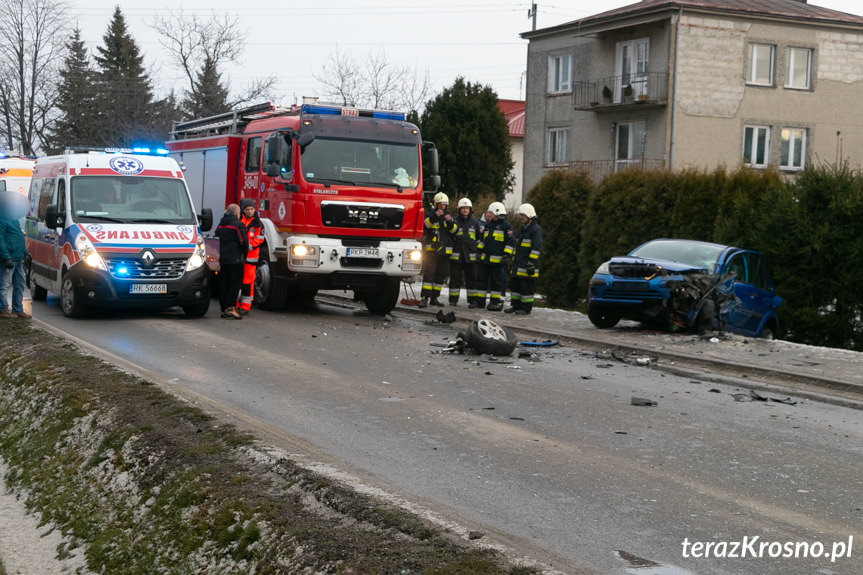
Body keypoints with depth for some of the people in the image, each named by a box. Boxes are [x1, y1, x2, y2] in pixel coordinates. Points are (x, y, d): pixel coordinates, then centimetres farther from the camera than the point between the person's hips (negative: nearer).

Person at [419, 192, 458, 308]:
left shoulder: (448, 215, 15)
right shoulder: (429, 213, 4)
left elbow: (455, 230, 5)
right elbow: (425, 225, -15)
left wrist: (450, 221, -13)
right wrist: (434, 216, -28)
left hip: (445, 251, 5)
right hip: (431, 250, -5)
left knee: (441, 275, 8)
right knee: (428, 273, -13)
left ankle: (434, 297, 16)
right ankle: (424, 298, -17)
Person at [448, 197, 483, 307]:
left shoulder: (474, 222, 12)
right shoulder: (454, 221, 5)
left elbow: (479, 237, 20)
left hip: (471, 256, 1)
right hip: (456, 256, -1)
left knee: (472, 279, 2)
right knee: (455, 278, 4)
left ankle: (473, 300, 6)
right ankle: (453, 300, 10)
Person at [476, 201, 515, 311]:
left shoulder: (506, 226, -5)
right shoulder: (488, 225, 17)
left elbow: (511, 242, -8)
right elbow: (482, 239, 27)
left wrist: (507, 254, -15)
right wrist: (479, 248, 17)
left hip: (497, 260, -7)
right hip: (485, 259, 7)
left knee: (497, 281, -2)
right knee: (483, 279, 10)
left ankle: (496, 302, 3)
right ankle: (480, 301, 17)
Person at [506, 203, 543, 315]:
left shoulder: (536, 229, -10)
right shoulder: (522, 228, 18)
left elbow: (537, 248, -16)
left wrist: (532, 263, -21)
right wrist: (514, 259, 25)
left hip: (527, 264, -9)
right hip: (518, 264, 9)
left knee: (527, 287, -4)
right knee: (514, 284, 11)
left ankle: (526, 308, 3)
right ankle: (515, 305, 20)